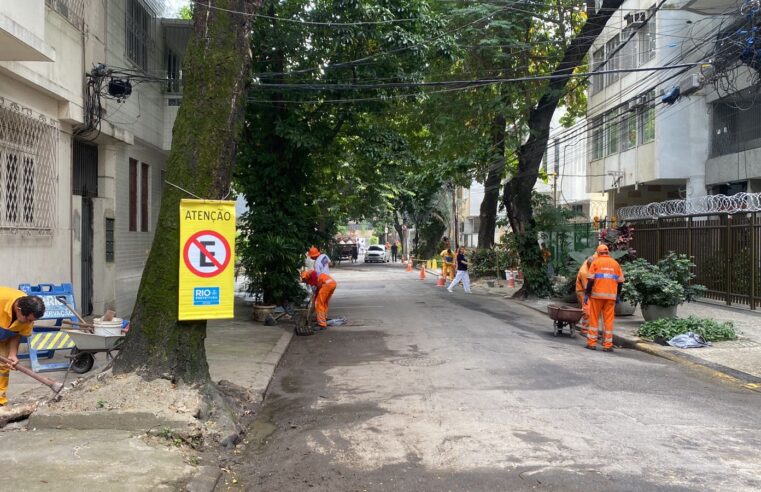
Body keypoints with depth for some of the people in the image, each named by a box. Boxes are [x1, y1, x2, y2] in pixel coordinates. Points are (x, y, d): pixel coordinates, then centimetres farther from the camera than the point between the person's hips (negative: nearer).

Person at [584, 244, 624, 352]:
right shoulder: (615, 263, 9)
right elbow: (620, 281, 9)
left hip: (597, 295, -2)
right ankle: (608, 345, 4)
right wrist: (618, 295, 17)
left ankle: (592, 343, 5)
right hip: (611, 295, 2)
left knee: (594, 319, 6)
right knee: (609, 320, 5)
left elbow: (590, 279, -7)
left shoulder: (596, 262, 0)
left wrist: (587, 293, -1)